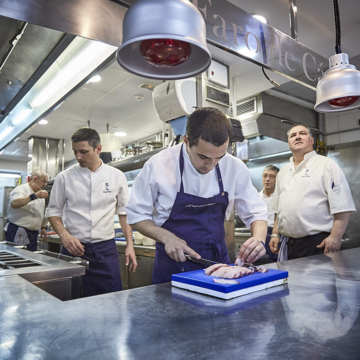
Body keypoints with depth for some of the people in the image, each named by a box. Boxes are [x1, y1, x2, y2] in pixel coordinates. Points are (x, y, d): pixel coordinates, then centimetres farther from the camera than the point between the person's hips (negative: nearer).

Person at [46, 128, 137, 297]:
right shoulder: (64, 177, 0)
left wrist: (130, 245, 0)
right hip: (74, 248, 0)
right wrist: (64, 235, -11)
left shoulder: (117, 176, 2)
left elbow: (124, 213, 7)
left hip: (106, 249, 0)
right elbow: (53, 211, 6)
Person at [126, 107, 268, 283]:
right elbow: (137, 216, -6)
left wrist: (259, 240, -19)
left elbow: (255, 212, 1)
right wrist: (167, 237, -21)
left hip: (218, 262, 3)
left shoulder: (235, 168, -9)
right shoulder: (157, 166, -17)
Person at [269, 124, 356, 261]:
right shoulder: (283, 171, 16)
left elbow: (343, 207, -9)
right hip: (288, 243, 5)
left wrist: (335, 237, -16)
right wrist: (275, 234, 14)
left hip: (318, 243, -5)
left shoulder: (326, 165, -2)